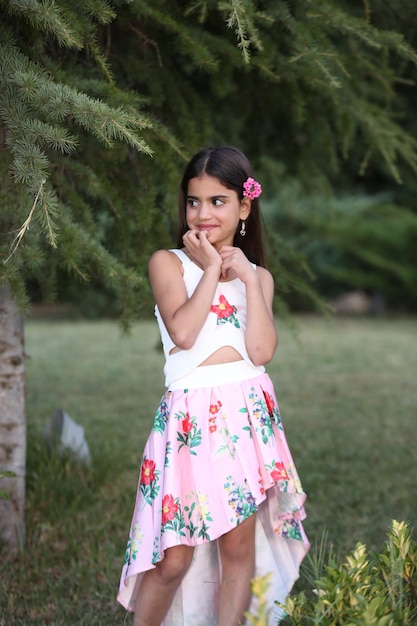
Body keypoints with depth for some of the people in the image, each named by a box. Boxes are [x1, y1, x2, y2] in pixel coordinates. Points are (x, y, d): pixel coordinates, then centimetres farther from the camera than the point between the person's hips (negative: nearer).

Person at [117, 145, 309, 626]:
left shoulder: (258, 275, 14)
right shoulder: (168, 262, 6)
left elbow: (261, 351, -2)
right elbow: (183, 333, -12)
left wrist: (247, 277, -3)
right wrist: (211, 268, -4)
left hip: (249, 414, 3)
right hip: (192, 416, -3)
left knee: (239, 542, 4)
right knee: (175, 556, -4)